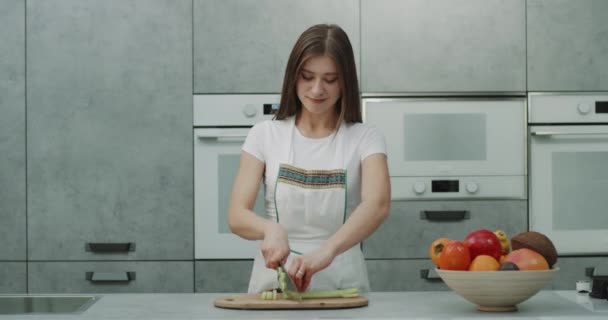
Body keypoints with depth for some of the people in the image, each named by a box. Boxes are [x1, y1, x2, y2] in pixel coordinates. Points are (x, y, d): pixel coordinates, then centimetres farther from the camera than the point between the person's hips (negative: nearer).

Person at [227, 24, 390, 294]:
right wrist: (271, 229, -24)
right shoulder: (265, 135, 6)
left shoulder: (365, 139, 2)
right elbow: (236, 215, -2)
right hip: (274, 278, 1)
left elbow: (377, 204, -16)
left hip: (342, 282, -1)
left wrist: (327, 250, -34)